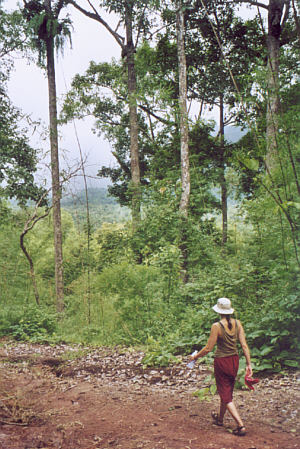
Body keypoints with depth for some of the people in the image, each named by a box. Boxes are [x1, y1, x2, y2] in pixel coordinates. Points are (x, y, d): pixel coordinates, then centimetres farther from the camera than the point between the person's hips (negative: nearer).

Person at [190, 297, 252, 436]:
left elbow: (208, 348, -15)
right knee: (227, 391, 23)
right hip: (234, 360, 6)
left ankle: (241, 425, -4)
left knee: (225, 395, 5)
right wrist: (249, 364, 1)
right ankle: (220, 418, 42)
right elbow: (244, 345, -5)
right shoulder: (237, 324, -5)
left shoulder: (217, 326, -19)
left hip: (222, 362, -6)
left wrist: (195, 356, 0)